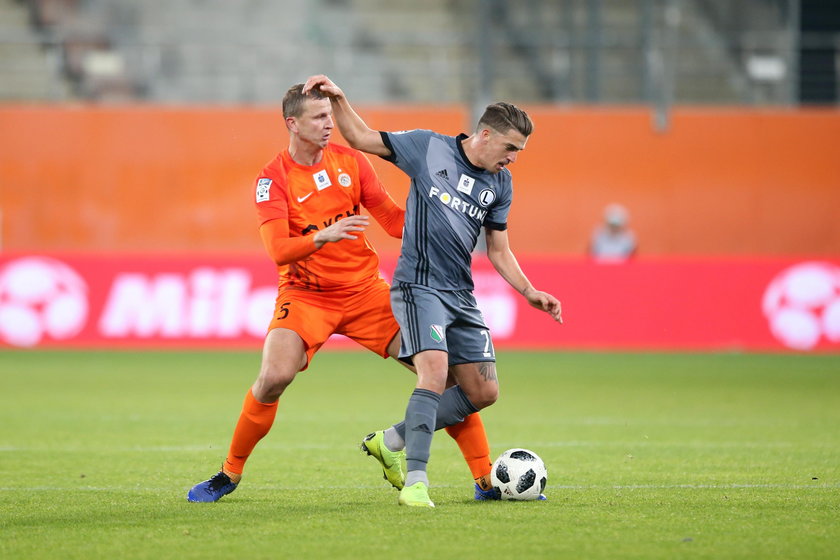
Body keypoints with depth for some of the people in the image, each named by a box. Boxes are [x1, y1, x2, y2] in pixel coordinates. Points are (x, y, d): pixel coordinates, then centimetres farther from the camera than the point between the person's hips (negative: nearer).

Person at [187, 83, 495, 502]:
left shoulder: (349, 160, 3)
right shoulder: (273, 179, -10)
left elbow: (393, 219, 6)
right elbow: (278, 250, -21)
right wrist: (323, 236, -39)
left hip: (365, 290, 4)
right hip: (305, 294, -4)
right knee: (275, 377, -26)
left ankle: (485, 476, 2)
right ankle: (230, 474, -3)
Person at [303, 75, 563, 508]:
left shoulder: (500, 184, 12)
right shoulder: (428, 147, -2)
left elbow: (498, 250, 19)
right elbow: (360, 138, 4)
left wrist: (529, 293, 9)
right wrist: (337, 99, -10)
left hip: (462, 295, 7)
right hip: (420, 287, -7)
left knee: (483, 393, 4)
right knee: (434, 371, -25)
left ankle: (396, 437, 19)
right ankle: (415, 480, -23)